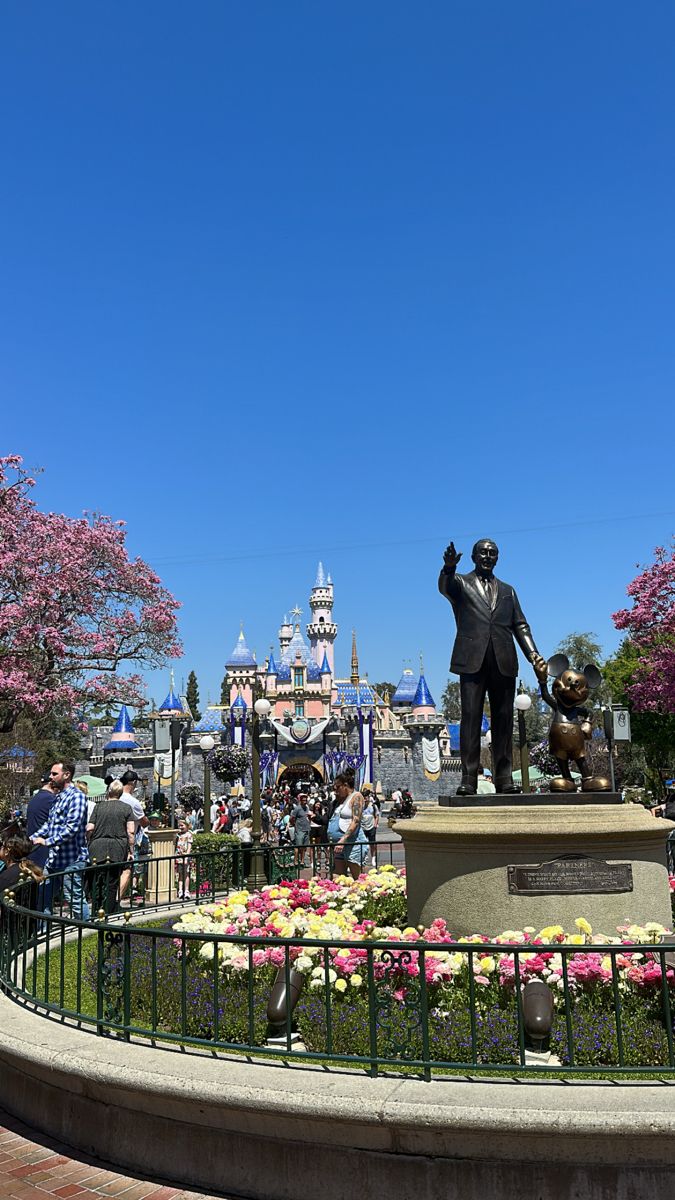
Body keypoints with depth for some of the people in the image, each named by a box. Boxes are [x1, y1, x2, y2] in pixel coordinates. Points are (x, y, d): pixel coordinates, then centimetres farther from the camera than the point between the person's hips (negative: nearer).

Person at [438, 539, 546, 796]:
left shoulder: (507, 591, 24)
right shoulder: (460, 583, 13)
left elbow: (520, 626, 18)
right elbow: (444, 587, -12)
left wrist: (532, 653, 2)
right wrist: (449, 567, -34)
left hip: (503, 662, 3)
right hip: (472, 659, -3)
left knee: (504, 719, 2)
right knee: (471, 717, -7)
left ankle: (504, 778, 4)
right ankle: (468, 779, -7)